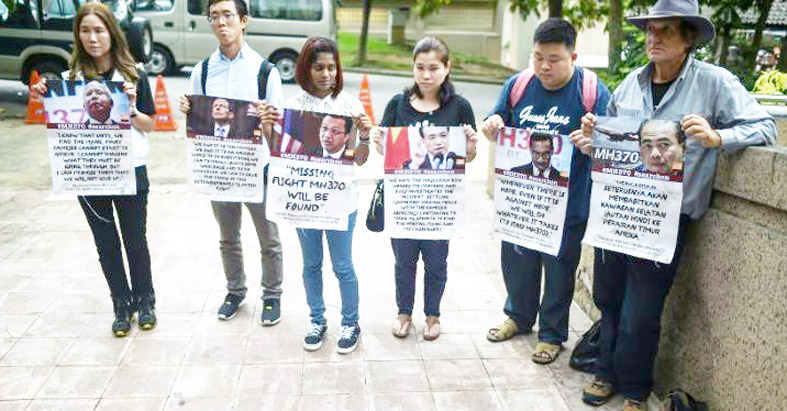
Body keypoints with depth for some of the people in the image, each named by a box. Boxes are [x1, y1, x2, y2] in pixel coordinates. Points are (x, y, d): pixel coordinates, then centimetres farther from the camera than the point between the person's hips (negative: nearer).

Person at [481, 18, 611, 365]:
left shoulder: (593, 91, -10)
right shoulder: (517, 84, 0)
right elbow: (498, 125, 10)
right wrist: (493, 125, -14)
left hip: (567, 203, -3)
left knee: (558, 268, 11)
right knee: (516, 260, 17)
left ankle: (552, 333, 32)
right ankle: (519, 316, 43)